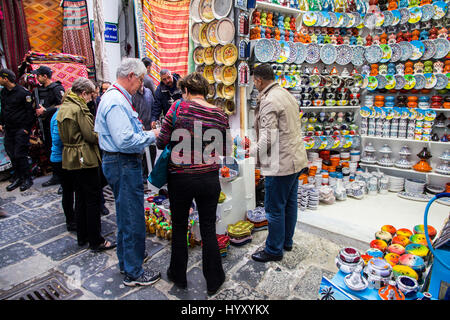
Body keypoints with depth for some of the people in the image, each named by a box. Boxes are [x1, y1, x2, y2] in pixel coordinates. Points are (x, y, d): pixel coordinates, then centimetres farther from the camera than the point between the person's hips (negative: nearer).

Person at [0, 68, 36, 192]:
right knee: (11, 155, 9)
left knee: (20, 155, -6)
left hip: (21, 129, -7)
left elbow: (30, 111, -12)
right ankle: (17, 179, 20)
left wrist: (27, 128, -13)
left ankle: (27, 179, 8)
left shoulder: (23, 92, -13)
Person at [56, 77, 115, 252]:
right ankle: (96, 241, 6)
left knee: (80, 197, 17)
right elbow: (91, 135, -19)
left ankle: (82, 237, 28)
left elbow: (64, 135, 17)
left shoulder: (64, 107, 12)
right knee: (92, 199, -2)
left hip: (70, 158, 9)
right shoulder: (79, 108, -16)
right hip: (85, 159, -9)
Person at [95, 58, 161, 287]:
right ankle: (133, 273, 17)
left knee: (125, 216, 22)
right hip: (124, 165, -11)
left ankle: (126, 261, 39)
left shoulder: (115, 97, 14)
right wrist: (152, 135, -15)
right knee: (133, 219, 0)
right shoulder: (116, 102, -20)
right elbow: (125, 141, -28)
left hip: (124, 163, 11)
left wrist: (145, 133, 10)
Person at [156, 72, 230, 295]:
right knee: (208, 230, 15)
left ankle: (178, 276, 37)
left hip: (180, 178, -2)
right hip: (209, 179, 2)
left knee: (179, 227, 18)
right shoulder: (220, 115, -1)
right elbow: (223, 152, 6)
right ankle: (213, 281, 30)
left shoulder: (179, 108, -10)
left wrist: (157, 136, 13)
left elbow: (161, 142, -8)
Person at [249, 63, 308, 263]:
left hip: (280, 163, -10)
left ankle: (274, 250, 18)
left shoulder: (269, 101, -18)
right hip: (295, 159, 10)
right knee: (290, 203, 19)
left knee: (275, 208, 3)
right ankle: (287, 241, 36)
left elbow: (268, 139, -24)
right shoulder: (286, 94, 13)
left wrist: (252, 150, -6)